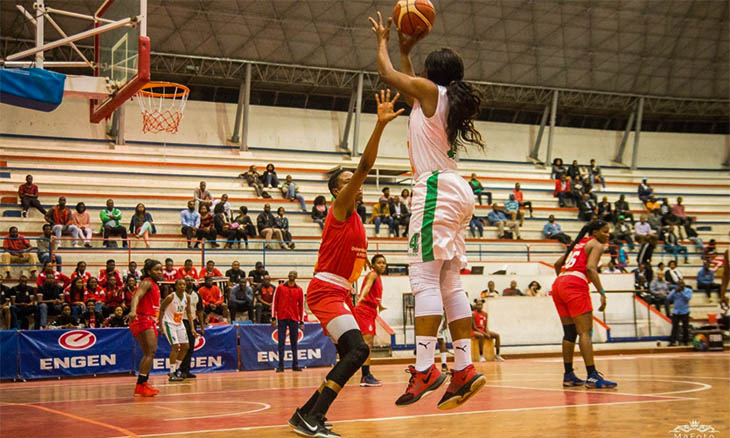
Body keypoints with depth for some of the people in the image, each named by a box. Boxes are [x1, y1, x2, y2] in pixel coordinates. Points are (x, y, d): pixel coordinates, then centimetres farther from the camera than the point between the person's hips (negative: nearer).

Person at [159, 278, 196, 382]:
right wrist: (160, 325, -12)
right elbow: (161, 309, -10)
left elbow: (189, 312, 7)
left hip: (179, 323, 7)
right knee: (175, 346, -17)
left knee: (185, 346, 6)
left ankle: (176, 369, 19)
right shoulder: (171, 297, -20)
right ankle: (172, 374, -12)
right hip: (169, 323, -7)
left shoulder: (186, 297, -2)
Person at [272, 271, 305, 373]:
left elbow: (301, 305, 6)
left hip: (294, 319, 1)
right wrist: (273, 317, -1)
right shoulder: (280, 288, 3)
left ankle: (295, 365, 11)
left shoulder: (299, 290, 4)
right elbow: (274, 302, 4)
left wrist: (302, 321, 3)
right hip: (282, 318, -1)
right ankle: (280, 366, 1)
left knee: (294, 343, 6)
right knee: (281, 342, -1)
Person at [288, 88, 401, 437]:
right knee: (358, 349, -23)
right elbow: (365, 166, -21)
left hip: (337, 292, 10)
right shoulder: (340, 209, -7)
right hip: (326, 291, -10)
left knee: (350, 357, 12)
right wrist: (380, 125, -31)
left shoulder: (354, 219, 20)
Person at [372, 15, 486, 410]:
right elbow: (409, 95, 39)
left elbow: (387, 74, 10)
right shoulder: (448, 101, 21)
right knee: (449, 282, 6)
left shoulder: (430, 89, -1)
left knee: (424, 276, -14)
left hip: (437, 187, -9)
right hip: (453, 190, 9)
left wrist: (383, 40, 27)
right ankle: (464, 369, 3)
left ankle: (424, 368, -21)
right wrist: (406, 50, 41)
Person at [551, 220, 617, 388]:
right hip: (575, 286, -8)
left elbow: (558, 264, 27)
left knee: (570, 333, 13)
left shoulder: (579, 243, 28)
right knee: (585, 332, -10)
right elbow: (590, 268, -12)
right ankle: (592, 376, -16)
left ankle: (568, 375, 16)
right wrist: (602, 293, -17)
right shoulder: (596, 245, 5)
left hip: (558, 285, 8)